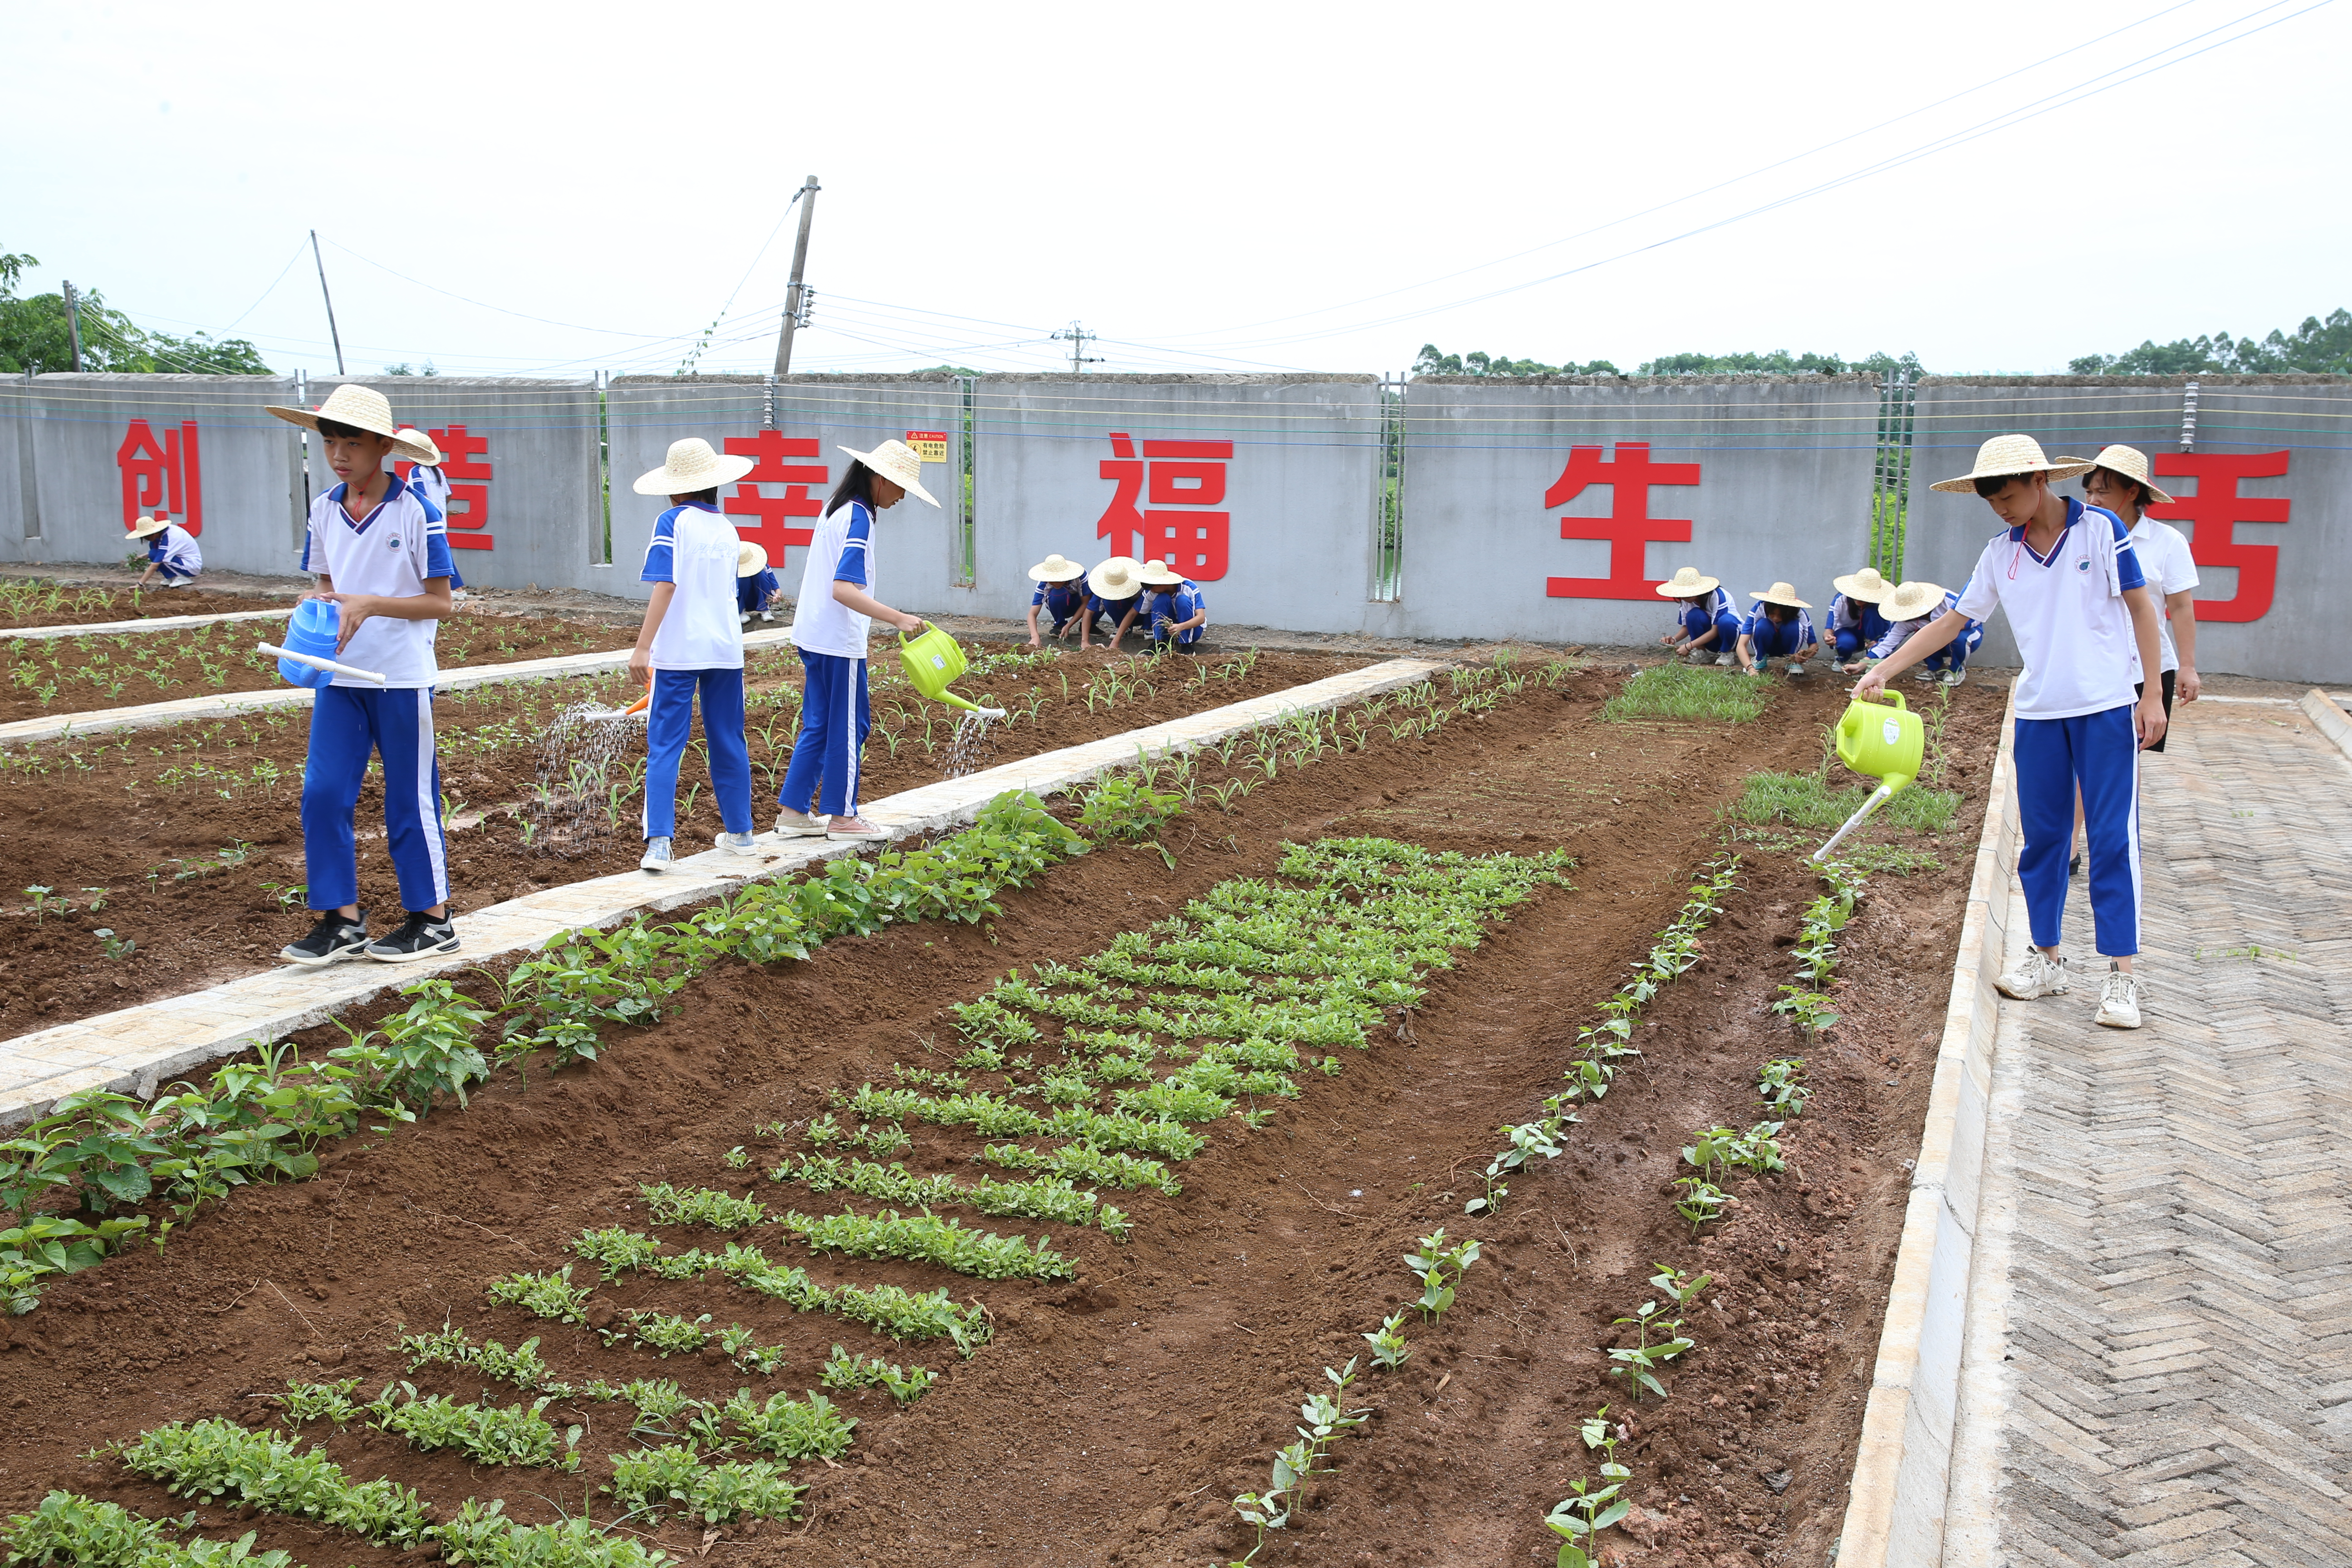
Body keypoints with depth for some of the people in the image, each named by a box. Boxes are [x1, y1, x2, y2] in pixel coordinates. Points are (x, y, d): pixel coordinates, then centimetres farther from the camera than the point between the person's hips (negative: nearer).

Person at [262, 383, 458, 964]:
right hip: (340, 675, 5)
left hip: (402, 678, -5)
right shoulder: (325, 510, 5)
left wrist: (370, 604, -22)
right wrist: (319, 607, -7)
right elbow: (327, 585, 16)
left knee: (410, 800, 4)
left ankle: (433, 919, 17)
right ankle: (342, 921, 10)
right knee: (322, 793, -1)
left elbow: (439, 601, -9)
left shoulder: (415, 511, -10)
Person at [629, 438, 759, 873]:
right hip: (725, 649, 5)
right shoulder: (729, 529, 9)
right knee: (728, 742, 15)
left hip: (678, 651, -5)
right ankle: (739, 833, 25)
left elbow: (665, 585, -17)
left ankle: (658, 843, -11)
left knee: (665, 746, -2)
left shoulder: (673, 522, -7)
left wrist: (643, 647, -18)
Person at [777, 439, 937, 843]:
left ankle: (793, 813, 15)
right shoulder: (858, 518, -18)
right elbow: (844, 590, -27)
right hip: (840, 641, -9)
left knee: (819, 725, 13)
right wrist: (899, 618, -33)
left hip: (816, 636, 9)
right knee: (849, 726, 2)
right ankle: (841, 817, 11)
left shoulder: (837, 508, 11)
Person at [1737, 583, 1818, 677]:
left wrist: (1805, 655, -43)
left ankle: (1793, 661, -7)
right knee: (1762, 625, -34)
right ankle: (1760, 659, -6)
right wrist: (1750, 668, -52)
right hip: (1766, 647, -1)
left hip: (1788, 647, 1)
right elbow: (1741, 645, -35)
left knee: (1794, 626, -32)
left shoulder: (1800, 614, -27)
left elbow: (1814, 645, -19)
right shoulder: (1758, 610, -31)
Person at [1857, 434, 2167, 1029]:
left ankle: (2121, 974, 2)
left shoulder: (2101, 529, -6)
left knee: (2113, 839, -3)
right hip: (2038, 713, 4)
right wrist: (1883, 671, 3)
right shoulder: (2000, 553, 5)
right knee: (2042, 836, 8)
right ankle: (2047, 959, 18)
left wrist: (2151, 695, -5)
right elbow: (1953, 622, 10)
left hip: (2107, 709, -4)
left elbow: (2141, 608, -2)